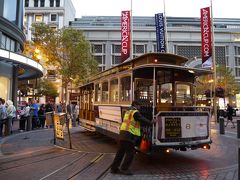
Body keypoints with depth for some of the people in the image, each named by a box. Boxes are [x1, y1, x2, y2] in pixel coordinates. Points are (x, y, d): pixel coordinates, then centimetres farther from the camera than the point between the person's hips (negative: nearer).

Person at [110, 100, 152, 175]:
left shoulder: (128, 111, 21)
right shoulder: (135, 112, -8)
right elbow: (143, 120, -6)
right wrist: (151, 123, 10)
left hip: (123, 133, 9)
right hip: (129, 135, -9)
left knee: (120, 152, 13)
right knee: (130, 153, 0)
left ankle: (114, 168, 18)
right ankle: (124, 169, 4)